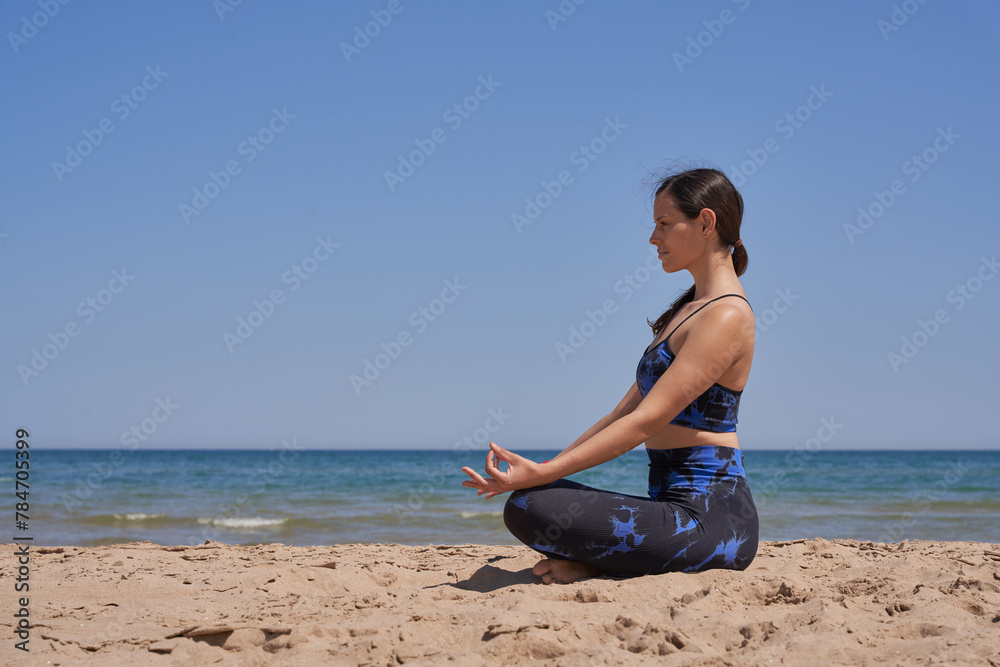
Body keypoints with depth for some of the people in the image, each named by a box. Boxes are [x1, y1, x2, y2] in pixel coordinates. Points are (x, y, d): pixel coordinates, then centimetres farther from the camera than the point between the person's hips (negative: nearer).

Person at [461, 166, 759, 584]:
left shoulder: (726, 315, -13)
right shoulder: (688, 309, 19)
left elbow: (645, 423, -19)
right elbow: (627, 410, 19)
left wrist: (542, 474, -20)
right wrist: (545, 471, 12)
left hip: (708, 519, -10)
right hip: (682, 505, 10)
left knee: (529, 508, -24)